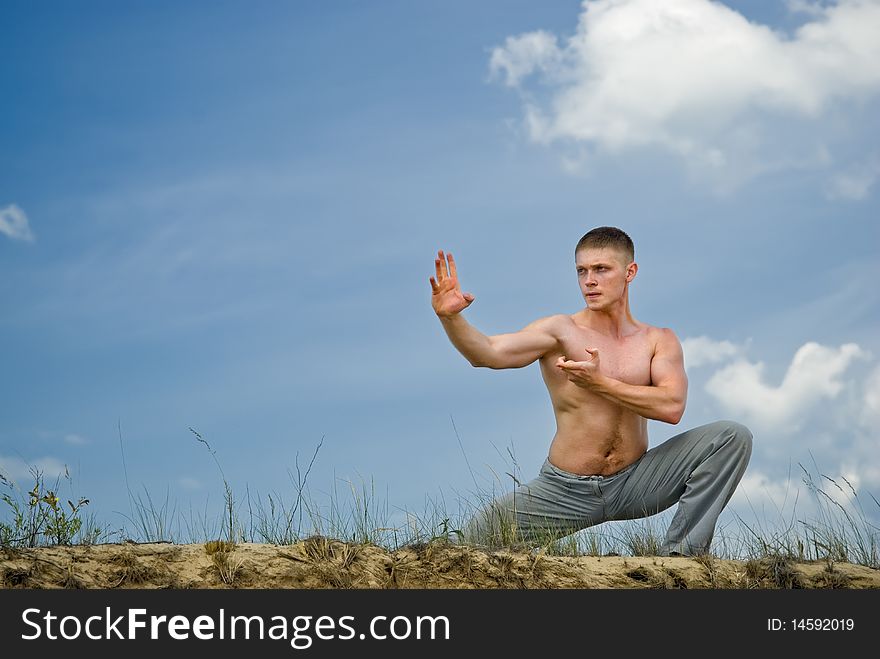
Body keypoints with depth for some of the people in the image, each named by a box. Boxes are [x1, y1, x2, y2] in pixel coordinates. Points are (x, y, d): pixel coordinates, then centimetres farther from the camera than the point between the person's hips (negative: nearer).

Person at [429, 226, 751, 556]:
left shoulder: (659, 341, 1)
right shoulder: (561, 331, -7)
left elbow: (672, 406, -16)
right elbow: (487, 353, -22)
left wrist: (599, 383, -19)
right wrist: (450, 318, -40)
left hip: (634, 484, 2)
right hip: (565, 490, -2)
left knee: (733, 437, -16)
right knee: (466, 543, -16)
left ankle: (680, 554, -15)